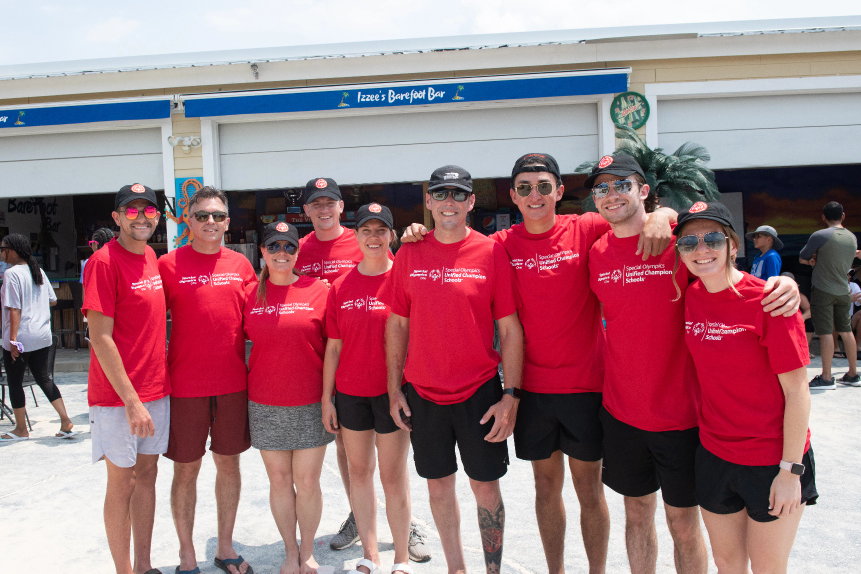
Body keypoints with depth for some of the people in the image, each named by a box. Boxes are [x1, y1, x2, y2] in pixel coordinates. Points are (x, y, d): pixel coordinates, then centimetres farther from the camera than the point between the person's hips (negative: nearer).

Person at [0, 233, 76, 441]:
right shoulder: (38, 271, 9)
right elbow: (53, 300, 14)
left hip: (20, 339, -7)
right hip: (42, 337, 7)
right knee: (44, 379, 12)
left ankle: (21, 430, 18)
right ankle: (66, 421, 6)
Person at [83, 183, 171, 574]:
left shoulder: (151, 257, 9)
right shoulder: (104, 261, -14)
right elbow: (100, 338, -17)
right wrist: (131, 401, -19)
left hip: (156, 390, 7)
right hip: (118, 396, -7)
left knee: (147, 473, 14)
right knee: (123, 482, 5)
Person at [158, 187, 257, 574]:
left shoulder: (241, 264, 6)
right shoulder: (169, 264, -3)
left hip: (233, 383, 3)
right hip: (185, 386, -3)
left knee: (229, 463, 13)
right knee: (186, 469, 7)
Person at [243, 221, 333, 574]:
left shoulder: (318, 290, -3)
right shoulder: (250, 294, 3)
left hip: (310, 403, -2)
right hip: (265, 405, 2)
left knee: (308, 481, 4)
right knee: (279, 479, 10)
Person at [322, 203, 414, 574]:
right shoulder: (341, 286, 4)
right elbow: (333, 346, 7)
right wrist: (327, 398, 6)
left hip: (392, 389, -3)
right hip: (350, 391, 4)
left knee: (393, 475, 4)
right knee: (358, 471, 12)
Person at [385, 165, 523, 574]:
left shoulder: (491, 253, -5)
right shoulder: (409, 255, 2)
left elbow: (510, 329, -5)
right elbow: (397, 325, 7)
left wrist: (511, 394, -10)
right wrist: (394, 390, 4)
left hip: (480, 391, -2)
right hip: (423, 393, 3)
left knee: (486, 487, 7)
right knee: (439, 484, 14)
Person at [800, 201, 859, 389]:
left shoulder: (820, 236, -13)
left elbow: (802, 259, -3)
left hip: (823, 290, -6)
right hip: (843, 291, 6)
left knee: (825, 333, -5)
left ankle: (826, 378, -2)